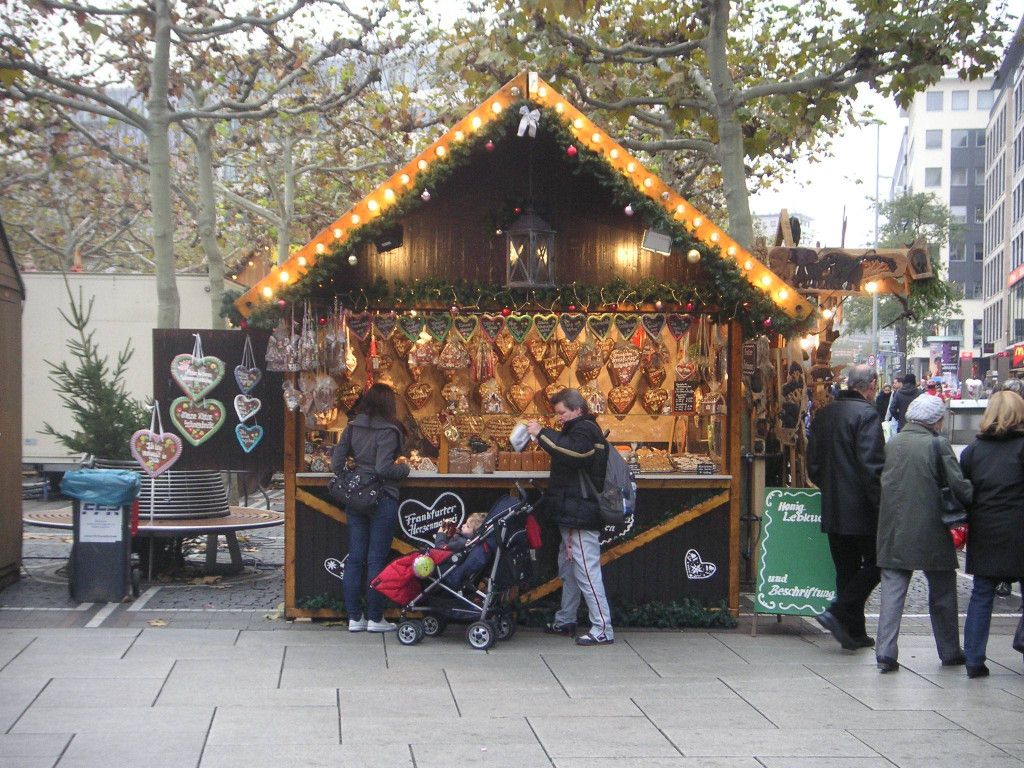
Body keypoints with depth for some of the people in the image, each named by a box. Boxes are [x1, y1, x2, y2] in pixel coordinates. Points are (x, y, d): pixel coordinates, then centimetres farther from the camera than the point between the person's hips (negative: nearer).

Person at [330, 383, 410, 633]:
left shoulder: (351, 428, 6)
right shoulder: (388, 431, -11)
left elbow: (336, 464, 3)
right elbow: (383, 468, -20)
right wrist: (404, 468, -2)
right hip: (383, 499, -5)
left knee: (355, 558, 8)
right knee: (377, 559, 1)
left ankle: (354, 618, 11)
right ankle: (374, 618, 5)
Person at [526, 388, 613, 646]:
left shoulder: (585, 429, -12)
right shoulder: (581, 429, 22)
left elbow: (572, 451, -31)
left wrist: (542, 433, -26)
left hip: (580, 516, -11)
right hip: (572, 515, 11)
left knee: (587, 571, -12)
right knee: (568, 569, 19)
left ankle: (603, 629, -12)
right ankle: (565, 622, 29)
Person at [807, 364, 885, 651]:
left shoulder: (824, 414, 10)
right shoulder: (866, 414, -13)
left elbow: (813, 464, 13)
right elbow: (871, 465, -20)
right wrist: (881, 505, -14)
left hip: (832, 509, 7)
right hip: (861, 509, -7)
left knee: (846, 570, 12)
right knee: (874, 564, 5)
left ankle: (854, 632, 14)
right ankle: (838, 613, -8)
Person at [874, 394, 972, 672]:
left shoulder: (892, 444, 5)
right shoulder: (937, 445, -11)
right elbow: (958, 485, -14)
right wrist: (975, 505, 1)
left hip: (893, 531, 3)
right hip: (930, 532, -3)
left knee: (892, 592, 3)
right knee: (942, 593, 13)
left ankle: (886, 652, -7)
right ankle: (950, 652, 24)